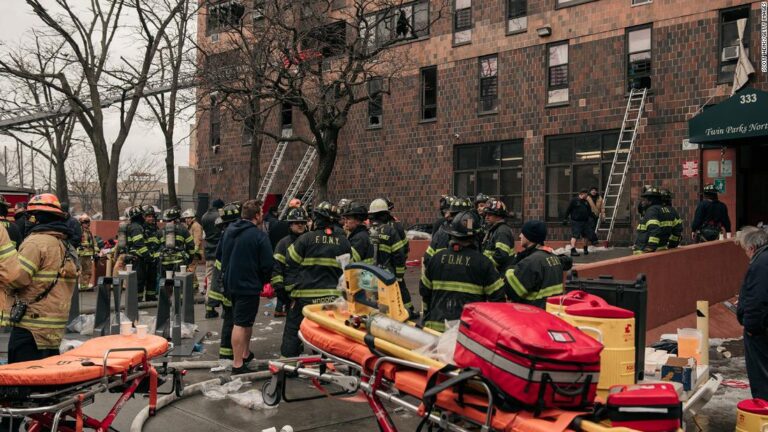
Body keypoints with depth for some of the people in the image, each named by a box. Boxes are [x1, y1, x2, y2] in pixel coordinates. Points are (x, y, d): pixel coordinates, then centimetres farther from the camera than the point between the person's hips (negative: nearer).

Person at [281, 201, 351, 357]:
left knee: (293, 327, 8)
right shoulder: (343, 241, 3)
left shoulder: (306, 238, -7)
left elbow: (291, 263, -5)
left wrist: (291, 285, 5)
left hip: (305, 294, -3)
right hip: (333, 295, 3)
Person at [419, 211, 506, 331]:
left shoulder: (437, 258, 6)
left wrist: (427, 316, 27)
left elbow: (424, 290, 14)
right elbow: (497, 297, -3)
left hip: (436, 325, 3)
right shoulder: (482, 261, -4)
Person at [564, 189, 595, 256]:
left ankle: (586, 249, 28)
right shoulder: (574, 201, -4)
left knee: (587, 235, 10)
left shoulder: (586, 202, 16)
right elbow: (568, 210, -5)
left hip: (585, 221, 7)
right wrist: (566, 219, -9)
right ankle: (573, 250, -14)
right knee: (575, 236, -13)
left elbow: (589, 212, 26)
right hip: (576, 222, -7)